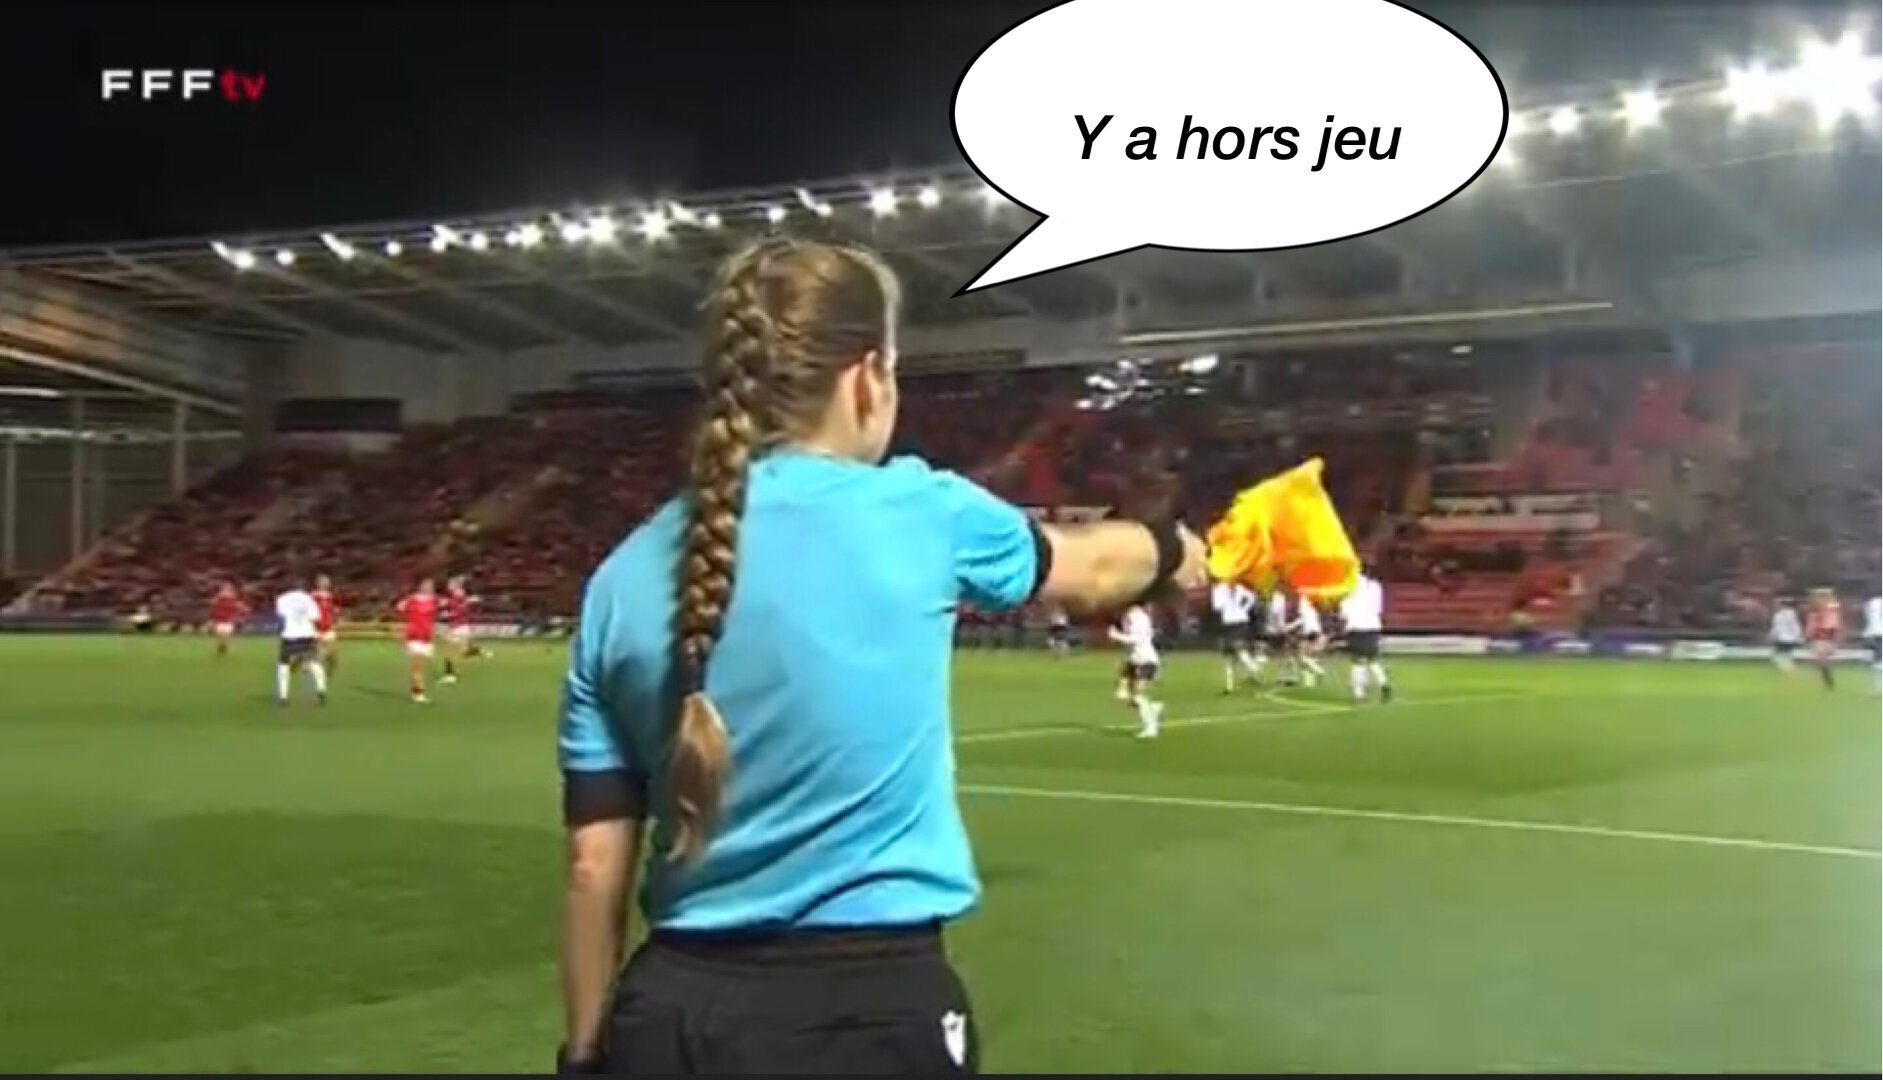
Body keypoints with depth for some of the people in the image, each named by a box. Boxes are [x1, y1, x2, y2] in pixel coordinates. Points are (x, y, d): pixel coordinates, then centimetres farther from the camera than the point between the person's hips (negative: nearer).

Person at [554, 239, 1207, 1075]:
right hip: (870, 1010, -3)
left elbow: (594, 868, 3)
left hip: (675, 1009, 3)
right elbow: (1087, 569, 15)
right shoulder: (916, 512, -6)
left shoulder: (621, 581, 1)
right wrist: (1177, 551, 36)